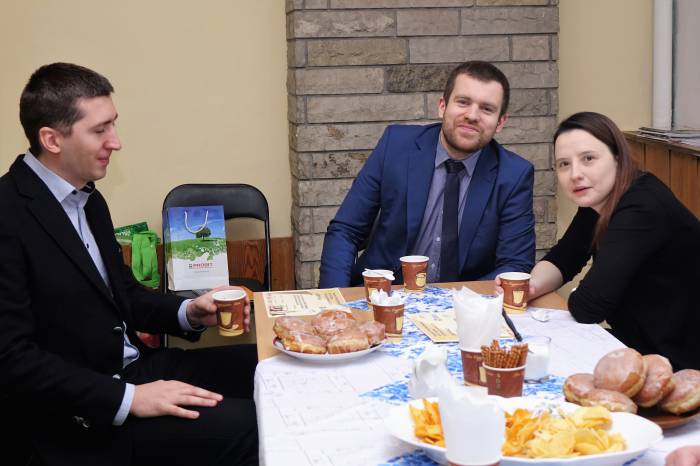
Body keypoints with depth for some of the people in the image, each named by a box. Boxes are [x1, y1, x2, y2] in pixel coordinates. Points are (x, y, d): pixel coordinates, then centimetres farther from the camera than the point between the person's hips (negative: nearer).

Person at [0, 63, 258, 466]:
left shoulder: (87, 198, 9)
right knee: (242, 427, -24)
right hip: (84, 414, -9)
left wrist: (189, 313, 1)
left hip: (135, 368, 9)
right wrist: (127, 399, -25)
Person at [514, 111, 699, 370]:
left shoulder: (642, 209, -26)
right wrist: (529, 286, -11)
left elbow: (587, 306, -30)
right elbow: (560, 260, 10)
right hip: (639, 344, 7)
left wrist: (578, 297, -7)